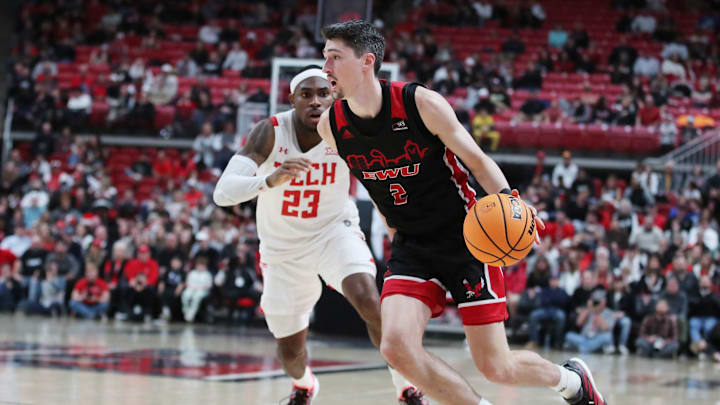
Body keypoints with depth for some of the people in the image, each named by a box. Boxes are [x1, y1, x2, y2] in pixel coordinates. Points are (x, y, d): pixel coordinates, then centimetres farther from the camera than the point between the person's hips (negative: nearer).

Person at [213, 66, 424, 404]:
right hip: (282, 246, 1)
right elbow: (222, 193, -34)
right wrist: (270, 180, -52)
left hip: (333, 230, -1)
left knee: (368, 300, -30)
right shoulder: (271, 132, -25)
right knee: (290, 352, 9)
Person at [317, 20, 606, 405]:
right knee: (396, 345, -21)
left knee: (495, 366, -1)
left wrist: (508, 200, -26)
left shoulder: (420, 103, -17)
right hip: (411, 246, 4)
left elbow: (477, 160, -8)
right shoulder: (330, 126, -5)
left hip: (465, 237, -4)